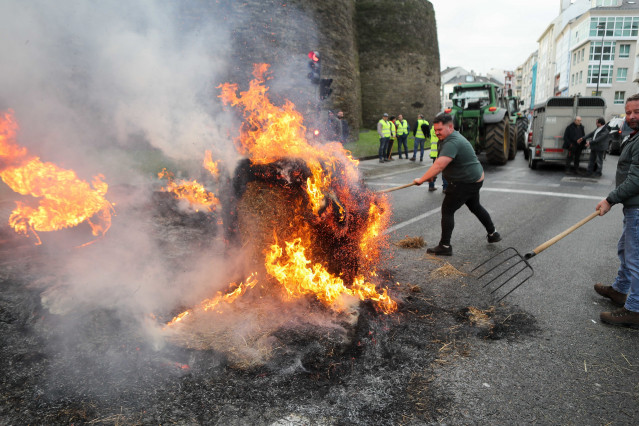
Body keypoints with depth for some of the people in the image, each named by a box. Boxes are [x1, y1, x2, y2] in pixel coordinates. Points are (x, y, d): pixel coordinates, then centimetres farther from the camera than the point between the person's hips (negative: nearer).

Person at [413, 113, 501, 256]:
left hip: (466, 182, -11)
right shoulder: (450, 138, 8)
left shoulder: (452, 143, -27)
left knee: (447, 210, -6)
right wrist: (432, 175, -1)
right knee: (475, 207, 27)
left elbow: (439, 165, -38)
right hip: (475, 179, 11)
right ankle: (493, 234, 43)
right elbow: (440, 164, 13)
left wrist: (422, 179, -33)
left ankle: (444, 246, -2)